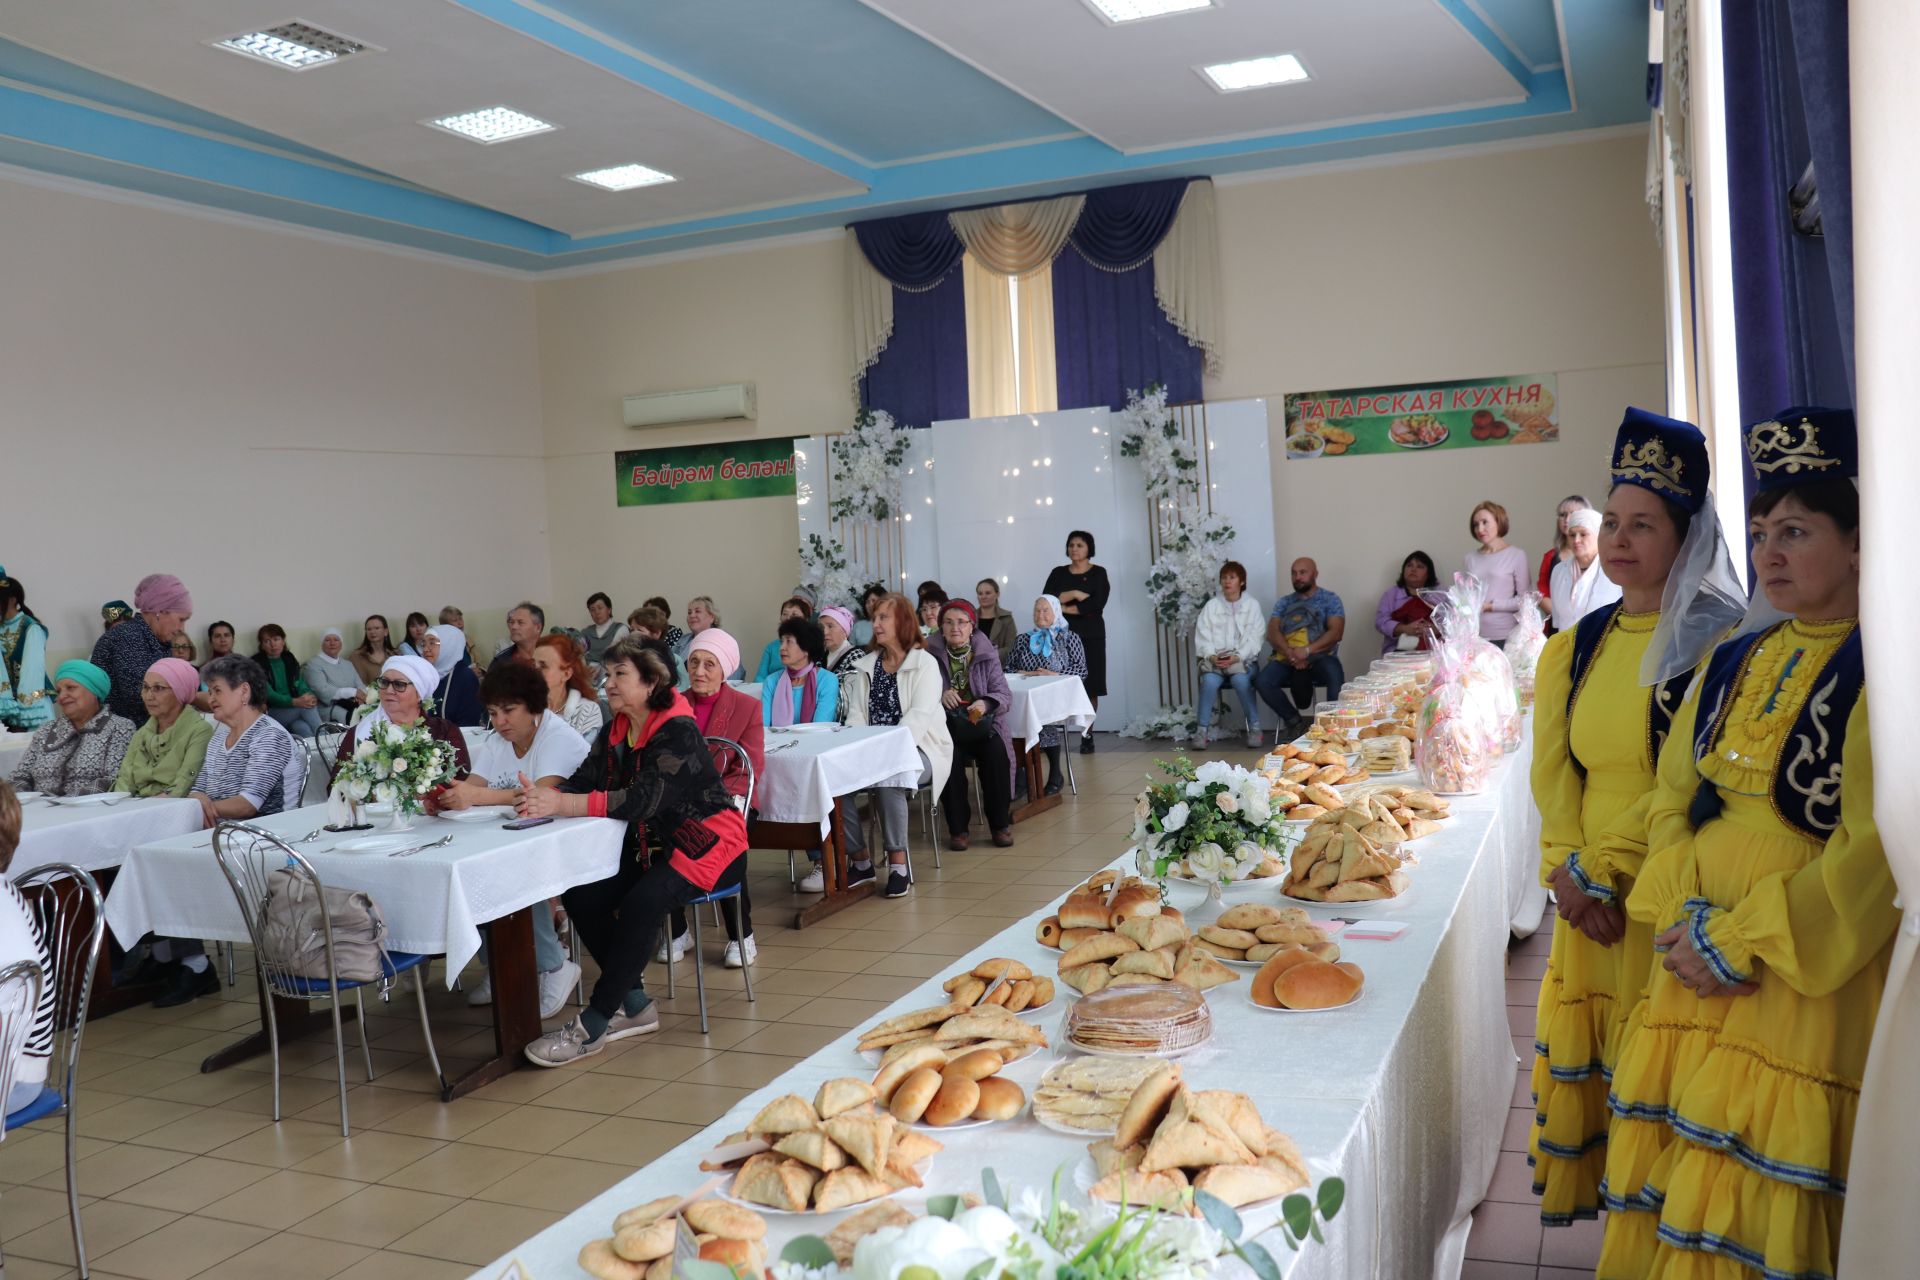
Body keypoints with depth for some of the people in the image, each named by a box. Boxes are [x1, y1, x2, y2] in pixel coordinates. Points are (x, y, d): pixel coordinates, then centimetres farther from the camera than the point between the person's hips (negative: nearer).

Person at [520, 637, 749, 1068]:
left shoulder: (679, 731, -20)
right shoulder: (616, 729, 5)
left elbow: (645, 799, -32)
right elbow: (582, 781, -3)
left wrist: (561, 804, -39)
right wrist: (543, 798, -26)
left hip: (708, 846, -8)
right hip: (650, 846, 8)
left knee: (643, 901, -31)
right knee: (580, 894, -11)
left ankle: (593, 1024, -20)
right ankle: (634, 1005, 1)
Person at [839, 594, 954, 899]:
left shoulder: (924, 664, -1)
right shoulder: (866, 666, 16)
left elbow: (919, 716, -14)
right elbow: (856, 715, 8)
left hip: (919, 747, -5)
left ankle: (897, 862, -25)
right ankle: (859, 859, -11)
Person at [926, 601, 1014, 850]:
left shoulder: (986, 653, 3)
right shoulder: (931, 654, -2)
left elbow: (1004, 694, -3)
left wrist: (985, 703, -24)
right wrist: (940, 696, -26)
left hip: (982, 723, 1)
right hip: (946, 724, -1)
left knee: (996, 753, -27)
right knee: (950, 755, -31)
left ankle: (1000, 824, -10)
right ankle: (957, 828, -15)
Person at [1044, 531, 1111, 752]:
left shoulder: (1098, 573, 3)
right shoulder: (1058, 573, 12)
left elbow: (1096, 605, -10)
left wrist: (1064, 607, -6)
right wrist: (1074, 594, -12)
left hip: (1090, 635, -1)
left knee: (1090, 686, -1)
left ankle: (1087, 735, 5)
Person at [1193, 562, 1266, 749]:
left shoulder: (1252, 605, 6)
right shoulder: (1211, 605, 11)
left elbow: (1255, 637, -3)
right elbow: (1202, 635, 4)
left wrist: (1237, 657, -18)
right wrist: (1211, 656, -15)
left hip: (1244, 659, -1)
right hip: (1215, 659, 1)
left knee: (1240, 679, -34)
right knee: (1210, 681, -31)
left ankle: (1254, 727, -20)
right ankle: (1203, 730, -22)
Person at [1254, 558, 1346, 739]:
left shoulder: (1330, 599, 11)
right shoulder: (1284, 602, 20)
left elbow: (1336, 632, -4)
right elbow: (1272, 633, 6)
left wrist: (1306, 651, -18)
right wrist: (1291, 654, -15)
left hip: (1319, 657, -3)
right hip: (1287, 659, 3)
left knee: (1334, 673, -37)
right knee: (1262, 681, -25)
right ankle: (1295, 720, -6)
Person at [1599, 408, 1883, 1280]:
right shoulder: (1734, 660, 12)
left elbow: (1882, 848, -15)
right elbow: (1671, 798, 12)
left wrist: (1741, 938, -15)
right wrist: (1685, 914, -5)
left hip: (1812, 974, -5)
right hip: (1699, 961, 6)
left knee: (1763, 1206, 1)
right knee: (1669, 1184, 9)